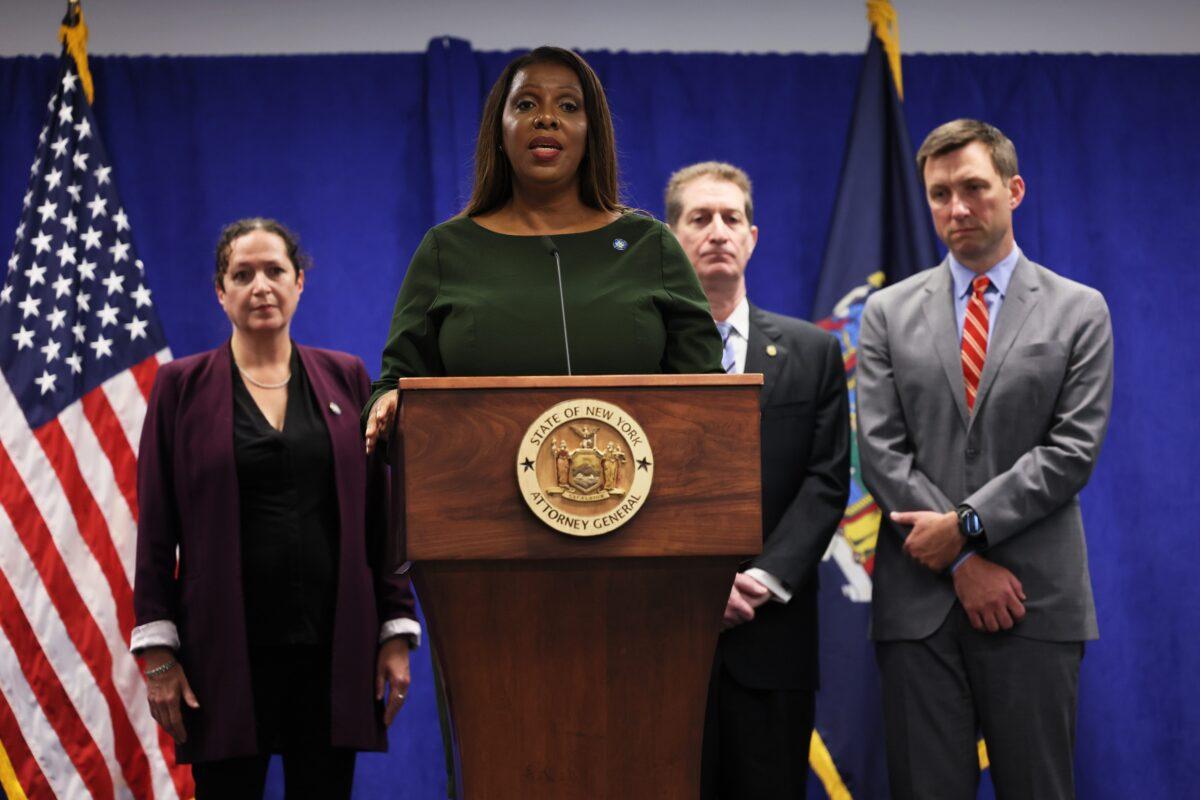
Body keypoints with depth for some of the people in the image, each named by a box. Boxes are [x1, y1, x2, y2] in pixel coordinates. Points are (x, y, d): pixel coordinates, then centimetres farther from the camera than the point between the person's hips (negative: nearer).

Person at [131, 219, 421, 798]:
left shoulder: (345, 378, 9)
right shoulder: (182, 384, 4)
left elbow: (379, 515, 8)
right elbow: (155, 528, 2)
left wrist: (397, 630, 2)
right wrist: (157, 650, -5)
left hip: (333, 644, 2)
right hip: (225, 650, -1)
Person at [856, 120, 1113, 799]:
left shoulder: (1080, 311, 6)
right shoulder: (889, 314, 9)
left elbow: (1072, 450, -4)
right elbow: (882, 453, 0)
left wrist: (966, 525, -13)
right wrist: (963, 564, -9)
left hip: (1036, 601, -1)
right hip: (919, 601, 1)